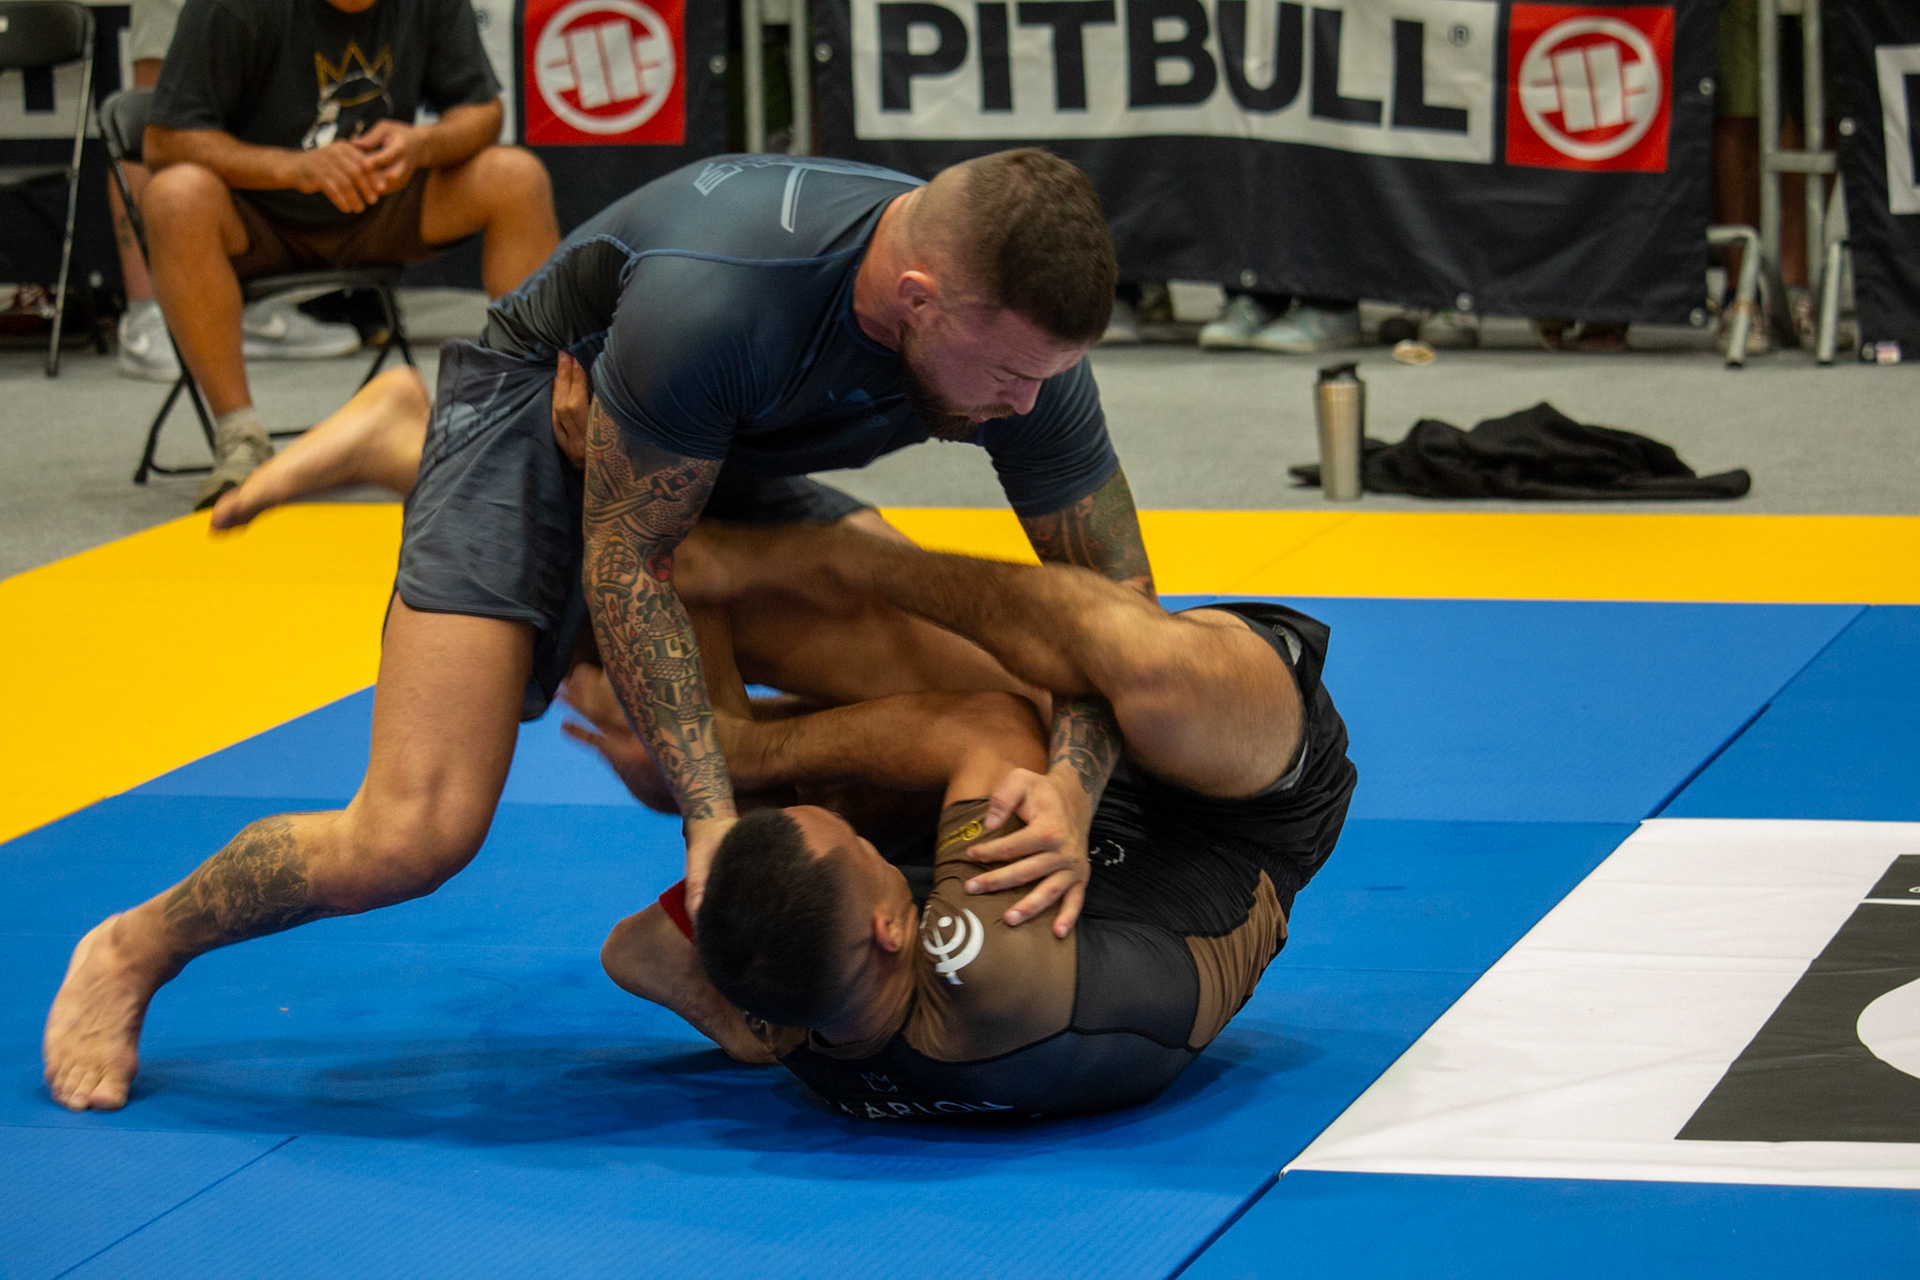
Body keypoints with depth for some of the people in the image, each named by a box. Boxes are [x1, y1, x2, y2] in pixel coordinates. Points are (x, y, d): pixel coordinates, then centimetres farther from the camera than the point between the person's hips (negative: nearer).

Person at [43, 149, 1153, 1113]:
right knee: (418, 835, -20)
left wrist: (1073, 790, -32)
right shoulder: (707, 298, -42)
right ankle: (133, 953, 4)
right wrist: (711, 814, -34)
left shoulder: (1020, 329, -25)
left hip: (734, 461, 7)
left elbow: (1114, 589, -14)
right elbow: (625, 560, -28)